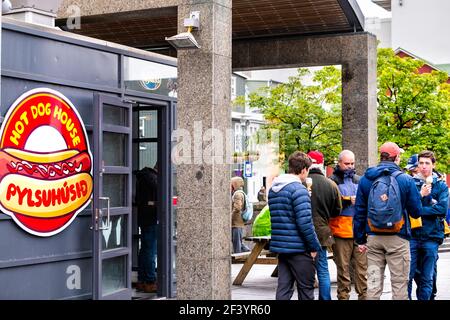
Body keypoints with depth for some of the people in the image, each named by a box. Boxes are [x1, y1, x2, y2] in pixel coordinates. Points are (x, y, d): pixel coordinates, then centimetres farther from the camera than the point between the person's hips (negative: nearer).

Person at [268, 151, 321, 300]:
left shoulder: (273, 189, 12)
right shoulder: (298, 189, -15)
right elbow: (305, 222, -20)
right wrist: (314, 246, -11)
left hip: (280, 246, 7)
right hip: (298, 248, -7)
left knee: (283, 288, 8)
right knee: (306, 288, 5)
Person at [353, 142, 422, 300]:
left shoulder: (366, 179, 2)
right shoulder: (406, 180, -7)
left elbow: (359, 212, 4)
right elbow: (416, 212, -2)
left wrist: (360, 239, 11)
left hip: (373, 238, 3)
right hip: (398, 239, -3)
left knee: (373, 282, 9)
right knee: (399, 283, 4)